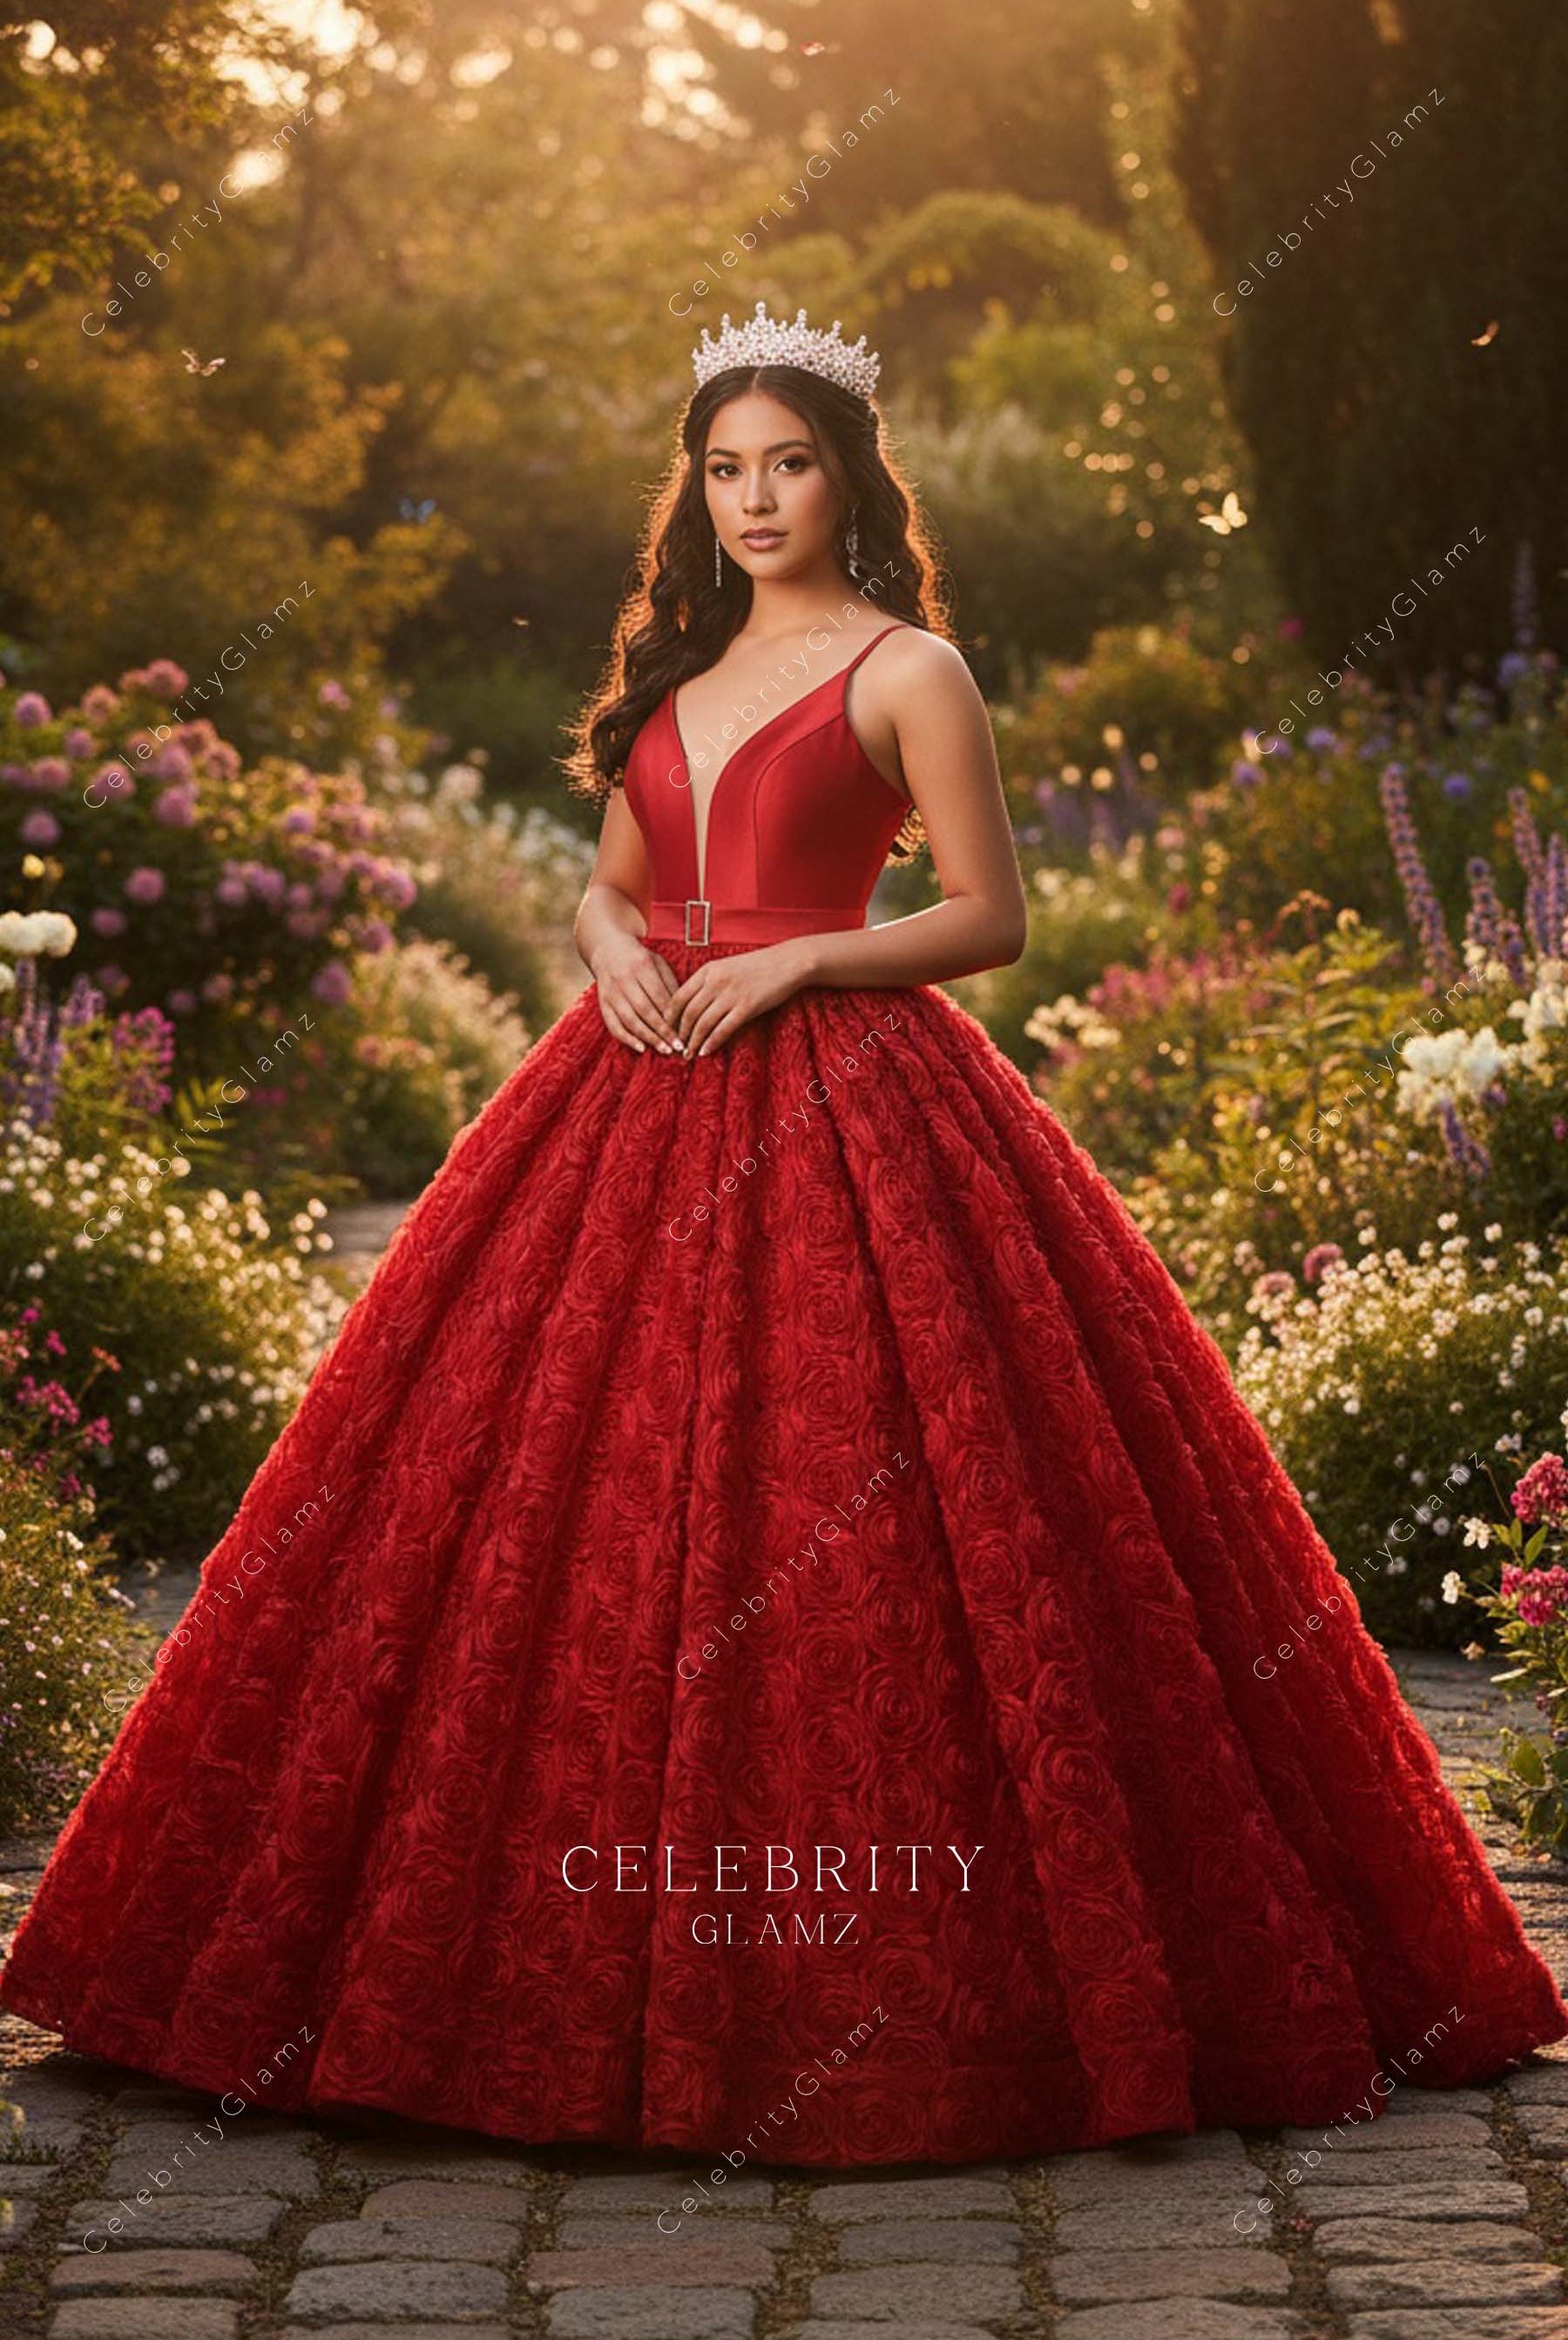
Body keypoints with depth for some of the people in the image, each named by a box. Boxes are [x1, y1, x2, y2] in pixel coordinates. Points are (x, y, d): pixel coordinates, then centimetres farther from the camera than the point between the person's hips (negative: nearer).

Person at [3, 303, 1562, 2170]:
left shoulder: (907, 669, -1)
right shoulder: (683, 658, 17)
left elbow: (992, 917, -4)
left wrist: (795, 961, -14)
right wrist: (608, 937, 1)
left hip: (839, 1108, -6)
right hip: (639, 1097, 6)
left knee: (826, 1517, -9)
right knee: (574, 1510, 2)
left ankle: (881, 1992, 1)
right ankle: (617, 1959, 11)